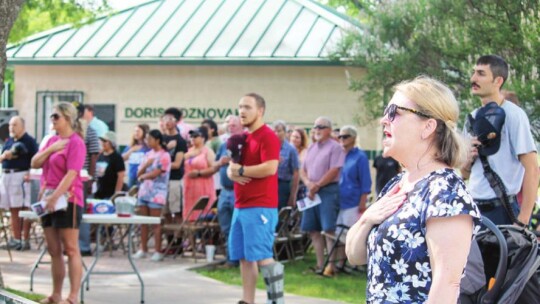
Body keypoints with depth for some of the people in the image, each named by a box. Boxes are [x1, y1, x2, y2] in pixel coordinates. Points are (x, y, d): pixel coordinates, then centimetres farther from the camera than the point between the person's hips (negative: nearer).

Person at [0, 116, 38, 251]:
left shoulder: (29, 141, -2)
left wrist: (30, 174, -21)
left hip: (22, 176, -7)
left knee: (25, 209, -6)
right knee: (13, 210, 9)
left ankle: (25, 240, -4)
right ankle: (16, 239, 14)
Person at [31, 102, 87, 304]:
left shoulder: (76, 142, -10)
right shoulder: (52, 140, 15)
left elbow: (71, 174, -18)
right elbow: (35, 164, 9)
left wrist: (55, 197, -24)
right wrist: (51, 149, -6)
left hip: (67, 200, -8)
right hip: (48, 200, 8)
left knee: (70, 250, -7)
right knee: (54, 251, 10)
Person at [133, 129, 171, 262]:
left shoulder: (164, 156, -6)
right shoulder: (148, 154, 16)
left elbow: (155, 174, -12)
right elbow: (139, 173, 12)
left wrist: (143, 176, 4)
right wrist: (146, 165, -6)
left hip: (156, 193, -7)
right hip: (144, 191, 7)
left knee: (156, 223, -7)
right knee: (143, 222, 7)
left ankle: (158, 252, -4)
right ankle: (143, 250, 14)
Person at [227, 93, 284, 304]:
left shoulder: (268, 136, -10)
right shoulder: (242, 138, 18)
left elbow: (270, 168, -22)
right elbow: (232, 167, 21)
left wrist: (241, 170, -13)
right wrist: (232, 172, -4)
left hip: (260, 207, -9)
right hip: (241, 206, 9)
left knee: (262, 256, -11)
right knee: (244, 257, 9)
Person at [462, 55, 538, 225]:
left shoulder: (512, 115, -8)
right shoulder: (473, 118, 11)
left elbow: (532, 169, -12)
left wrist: (522, 221, -17)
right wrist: (467, 159, -4)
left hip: (503, 211, -6)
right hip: (475, 210, 6)